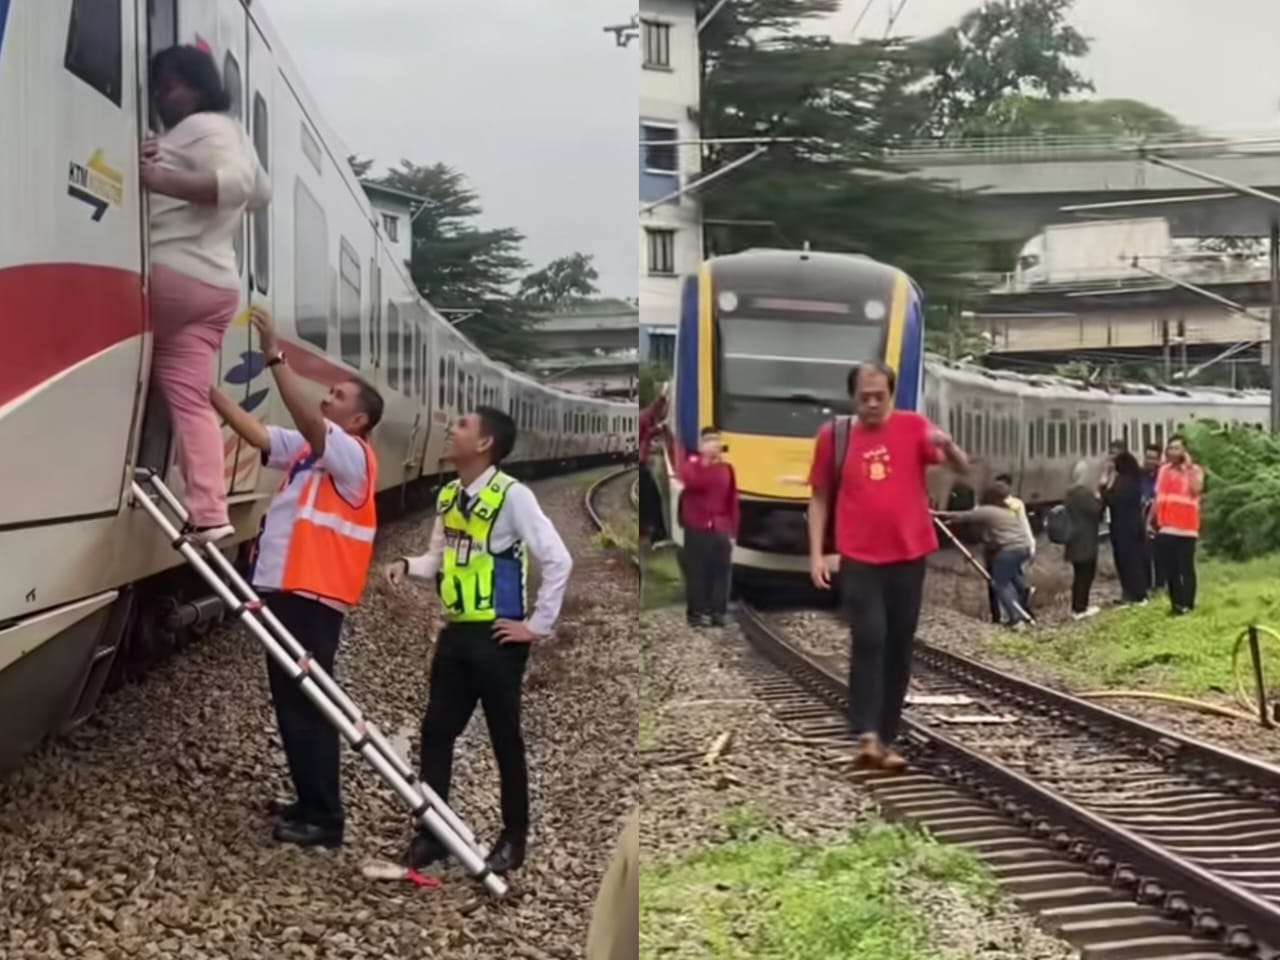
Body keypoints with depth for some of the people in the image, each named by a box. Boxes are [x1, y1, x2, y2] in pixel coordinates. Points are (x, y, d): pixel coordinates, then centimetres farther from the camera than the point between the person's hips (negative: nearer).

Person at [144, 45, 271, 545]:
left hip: (170, 275, -10)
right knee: (191, 398, 2)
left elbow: (235, 183, -24)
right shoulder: (230, 132, 26)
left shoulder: (201, 128, -5)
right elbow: (260, 191, 41)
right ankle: (210, 514, -6)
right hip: (215, 286, 10)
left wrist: (159, 180, -31)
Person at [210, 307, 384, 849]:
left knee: (309, 707, -6)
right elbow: (255, 433, 11)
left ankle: (324, 820, 0)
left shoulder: (352, 457, -10)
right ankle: (310, 803, 25)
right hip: (284, 591, 9)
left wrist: (275, 357, -32)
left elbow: (308, 421, -26)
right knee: (291, 704, 15)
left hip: (313, 599, -9)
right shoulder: (308, 449, 15)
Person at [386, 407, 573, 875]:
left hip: (497, 637, -7)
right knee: (436, 733, 9)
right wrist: (407, 566, -1)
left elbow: (558, 560, -17)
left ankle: (514, 839, 19)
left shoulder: (512, 495, -16)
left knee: (504, 738, 5)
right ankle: (432, 833, 21)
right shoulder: (447, 497, 8)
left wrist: (538, 625, -13)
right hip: (455, 634, 7)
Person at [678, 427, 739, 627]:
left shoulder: (726, 469, 11)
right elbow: (693, 482, -24)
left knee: (720, 572, 3)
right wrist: (705, 460, -23)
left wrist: (733, 531, 7)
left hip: (720, 530, 4)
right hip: (697, 529, -4)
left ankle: (717, 612, 9)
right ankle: (697, 612, 1)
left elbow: (732, 501, 11)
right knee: (697, 572, -4)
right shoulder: (691, 465, -1)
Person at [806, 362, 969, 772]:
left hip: (908, 557, 2)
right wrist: (816, 554, 0)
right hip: (859, 560, -1)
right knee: (869, 639, -17)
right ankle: (867, 736, -19)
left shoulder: (912, 427, -1)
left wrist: (946, 444, -28)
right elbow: (820, 498, 8)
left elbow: (963, 468, -6)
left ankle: (886, 740, 16)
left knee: (899, 649, 7)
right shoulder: (833, 436, 1)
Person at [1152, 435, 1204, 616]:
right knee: (1170, 569, 10)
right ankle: (1176, 603, 18)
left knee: (1186, 568, -2)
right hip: (1165, 528, 6)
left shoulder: (1194, 469, -3)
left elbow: (1196, 489, -23)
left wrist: (1188, 466, -18)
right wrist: (1151, 520, 16)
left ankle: (1187, 604, 3)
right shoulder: (1164, 470, 14)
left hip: (1185, 528, -6)